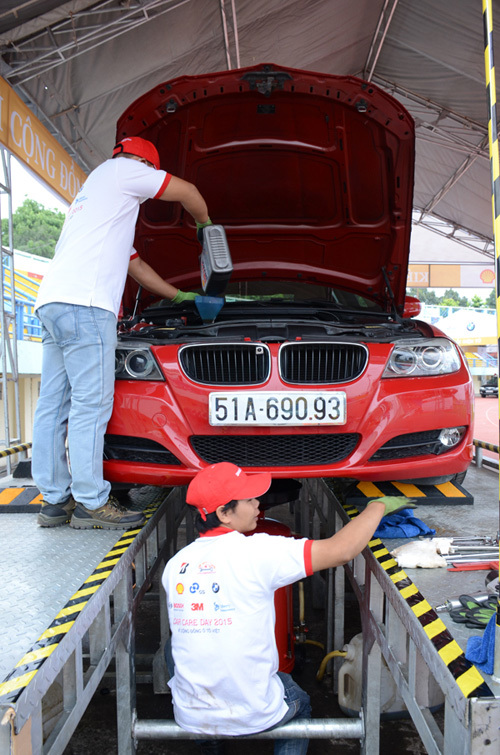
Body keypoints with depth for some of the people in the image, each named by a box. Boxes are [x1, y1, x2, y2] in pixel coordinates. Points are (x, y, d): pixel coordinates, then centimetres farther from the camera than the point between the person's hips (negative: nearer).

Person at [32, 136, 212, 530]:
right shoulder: (122, 171, 10)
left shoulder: (94, 192, 38)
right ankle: (92, 502, -4)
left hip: (53, 303, 10)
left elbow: (134, 262, 37)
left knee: (54, 405, 6)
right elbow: (188, 192, 11)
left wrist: (180, 296, 39)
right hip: (83, 304, -10)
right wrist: (205, 223, 32)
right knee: (91, 403, -9)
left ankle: (56, 499, 12)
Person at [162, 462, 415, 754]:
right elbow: (342, 550, -21)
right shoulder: (256, 552, -21)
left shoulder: (175, 564, -5)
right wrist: (379, 505, -6)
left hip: (190, 716, 3)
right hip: (253, 716, -3)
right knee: (299, 701, 30)